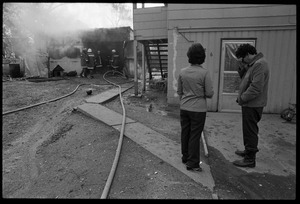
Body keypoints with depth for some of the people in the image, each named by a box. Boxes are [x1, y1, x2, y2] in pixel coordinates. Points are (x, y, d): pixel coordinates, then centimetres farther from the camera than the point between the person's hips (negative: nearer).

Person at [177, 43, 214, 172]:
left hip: (184, 108, 4)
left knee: (185, 133, 16)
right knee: (195, 136, 5)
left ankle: (185, 157, 32)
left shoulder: (182, 72, -1)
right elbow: (209, 94, -10)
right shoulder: (204, 73, -13)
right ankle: (192, 163, 15)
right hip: (198, 109, -4)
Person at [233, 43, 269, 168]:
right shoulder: (253, 64, 13)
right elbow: (247, 80, 16)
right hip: (249, 104, 10)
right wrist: (242, 70, 1)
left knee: (250, 131, -1)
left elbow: (256, 88, -26)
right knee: (248, 130, 21)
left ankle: (250, 159, 11)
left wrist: (242, 98, -16)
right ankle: (249, 150, 38)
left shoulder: (259, 64, -18)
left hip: (253, 105, -10)